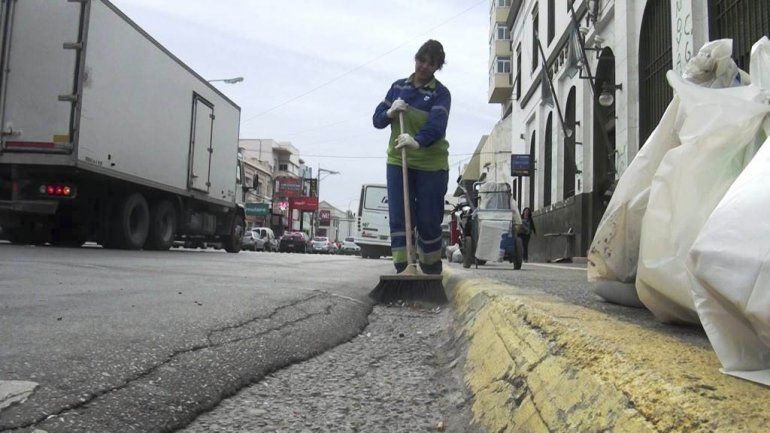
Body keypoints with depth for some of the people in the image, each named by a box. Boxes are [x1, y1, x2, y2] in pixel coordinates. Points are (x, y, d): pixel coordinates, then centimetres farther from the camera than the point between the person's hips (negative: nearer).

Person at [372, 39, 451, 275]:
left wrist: (418, 142, -40)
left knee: (429, 220, 3)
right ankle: (402, 269, 0)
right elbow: (377, 119, 10)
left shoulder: (441, 93, -2)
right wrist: (390, 113, -13)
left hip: (432, 165, -2)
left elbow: (437, 124, -21)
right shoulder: (398, 86, 10)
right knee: (399, 217, -4)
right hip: (398, 162, 3)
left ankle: (432, 270, 20)